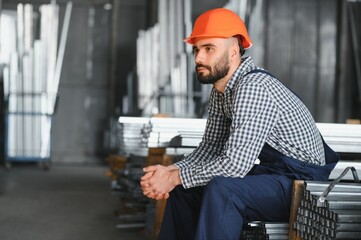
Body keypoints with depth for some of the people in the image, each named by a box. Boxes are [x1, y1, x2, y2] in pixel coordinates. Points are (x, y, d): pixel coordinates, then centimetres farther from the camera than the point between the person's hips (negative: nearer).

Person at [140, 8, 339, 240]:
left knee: (221, 190, -32)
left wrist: (174, 178, -19)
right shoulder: (221, 89, 5)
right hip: (271, 172, 10)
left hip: (302, 182, -10)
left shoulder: (253, 87, -24)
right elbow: (211, 147, 9)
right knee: (185, 188, 9)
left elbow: (235, 164, -28)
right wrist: (170, 171, -8)